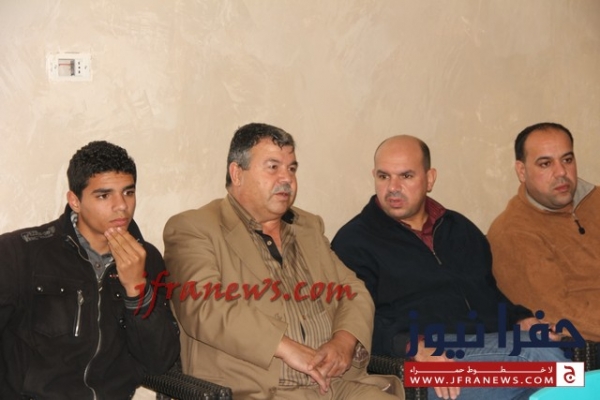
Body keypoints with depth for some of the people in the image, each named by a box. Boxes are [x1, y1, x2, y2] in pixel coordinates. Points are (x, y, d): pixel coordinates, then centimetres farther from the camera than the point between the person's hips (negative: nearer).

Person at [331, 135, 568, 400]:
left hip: (496, 345, 6)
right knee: (541, 354, -30)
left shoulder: (460, 229, 25)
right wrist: (414, 348, -23)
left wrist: (521, 320, 7)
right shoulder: (353, 241, 5)